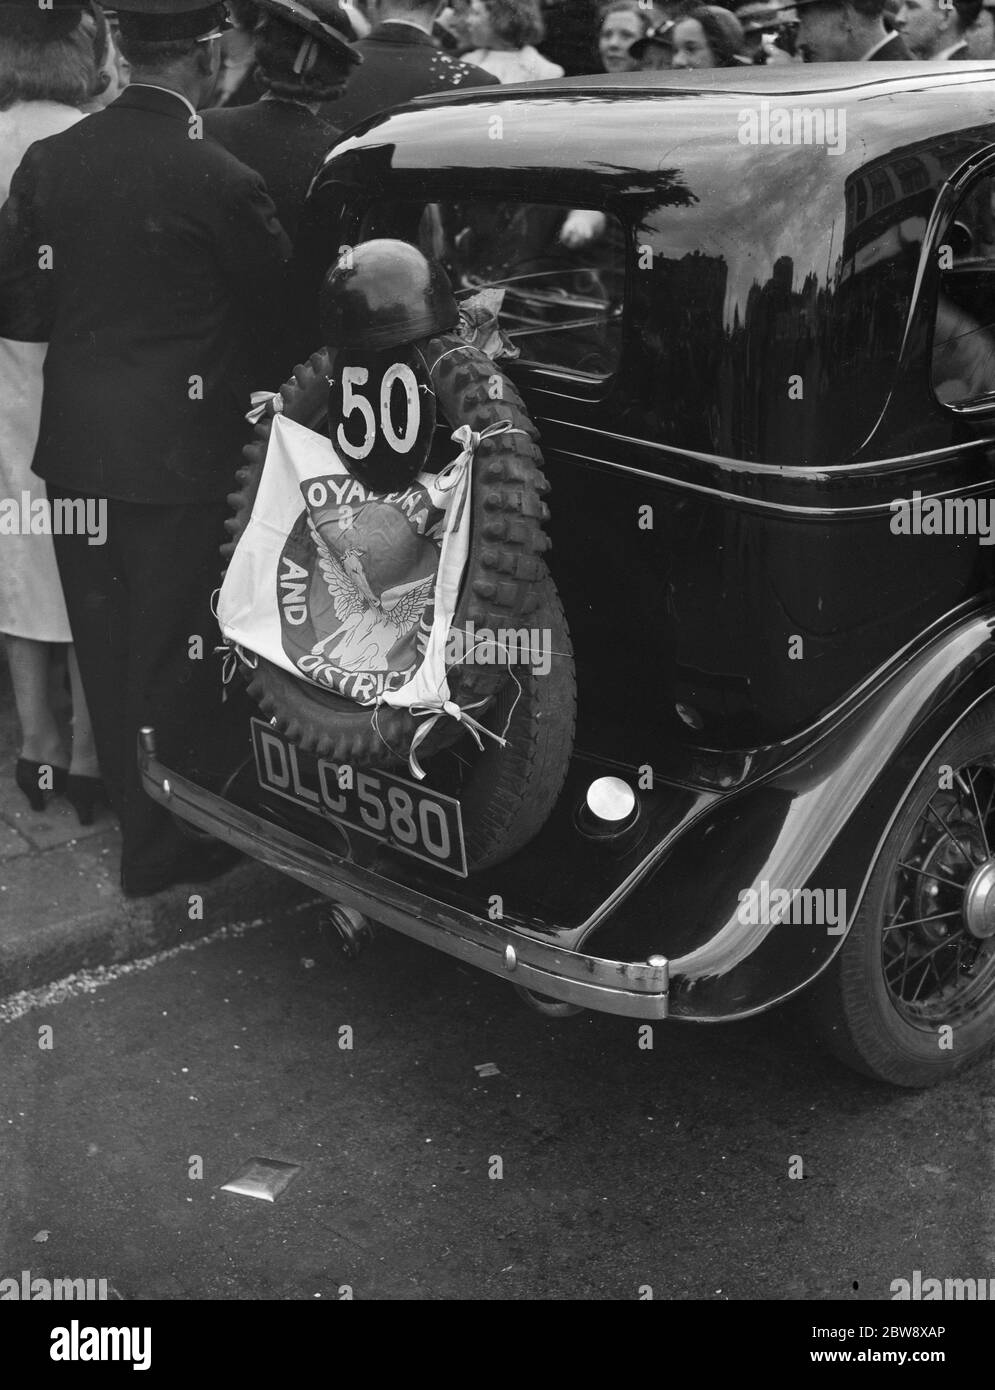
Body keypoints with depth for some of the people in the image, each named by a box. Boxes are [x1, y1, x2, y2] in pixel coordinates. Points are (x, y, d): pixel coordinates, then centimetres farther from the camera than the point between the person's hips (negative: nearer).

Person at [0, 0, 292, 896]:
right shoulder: (219, 179, -16)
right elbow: (280, 302, -3)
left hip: (75, 445, 5)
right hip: (178, 452, -5)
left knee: (106, 650, 18)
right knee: (175, 656, 8)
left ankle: (134, 813, 34)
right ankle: (166, 849, 19)